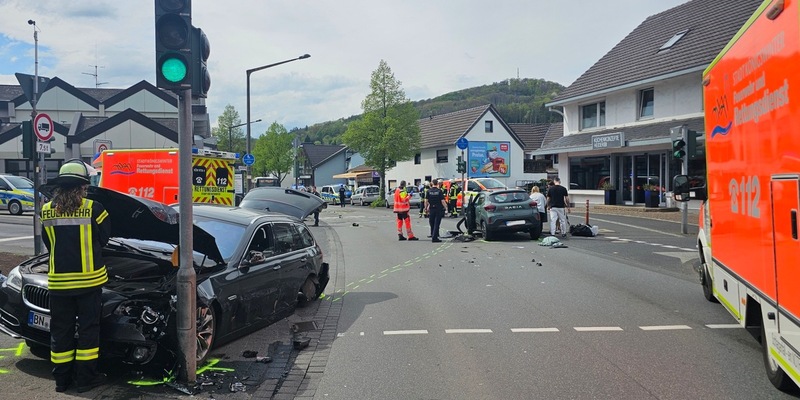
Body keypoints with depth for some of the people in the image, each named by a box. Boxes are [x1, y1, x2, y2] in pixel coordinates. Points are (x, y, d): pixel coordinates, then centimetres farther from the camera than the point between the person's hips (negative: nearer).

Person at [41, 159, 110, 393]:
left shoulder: (47, 211, 0)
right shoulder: (93, 209, -12)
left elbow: (48, 243, 11)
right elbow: (103, 239, -1)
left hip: (59, 281, 3)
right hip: (89, 279, -3)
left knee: (61, 331, 13)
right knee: (88, 328, 7)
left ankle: (62, 379, 20)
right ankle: (86, 378, 12)